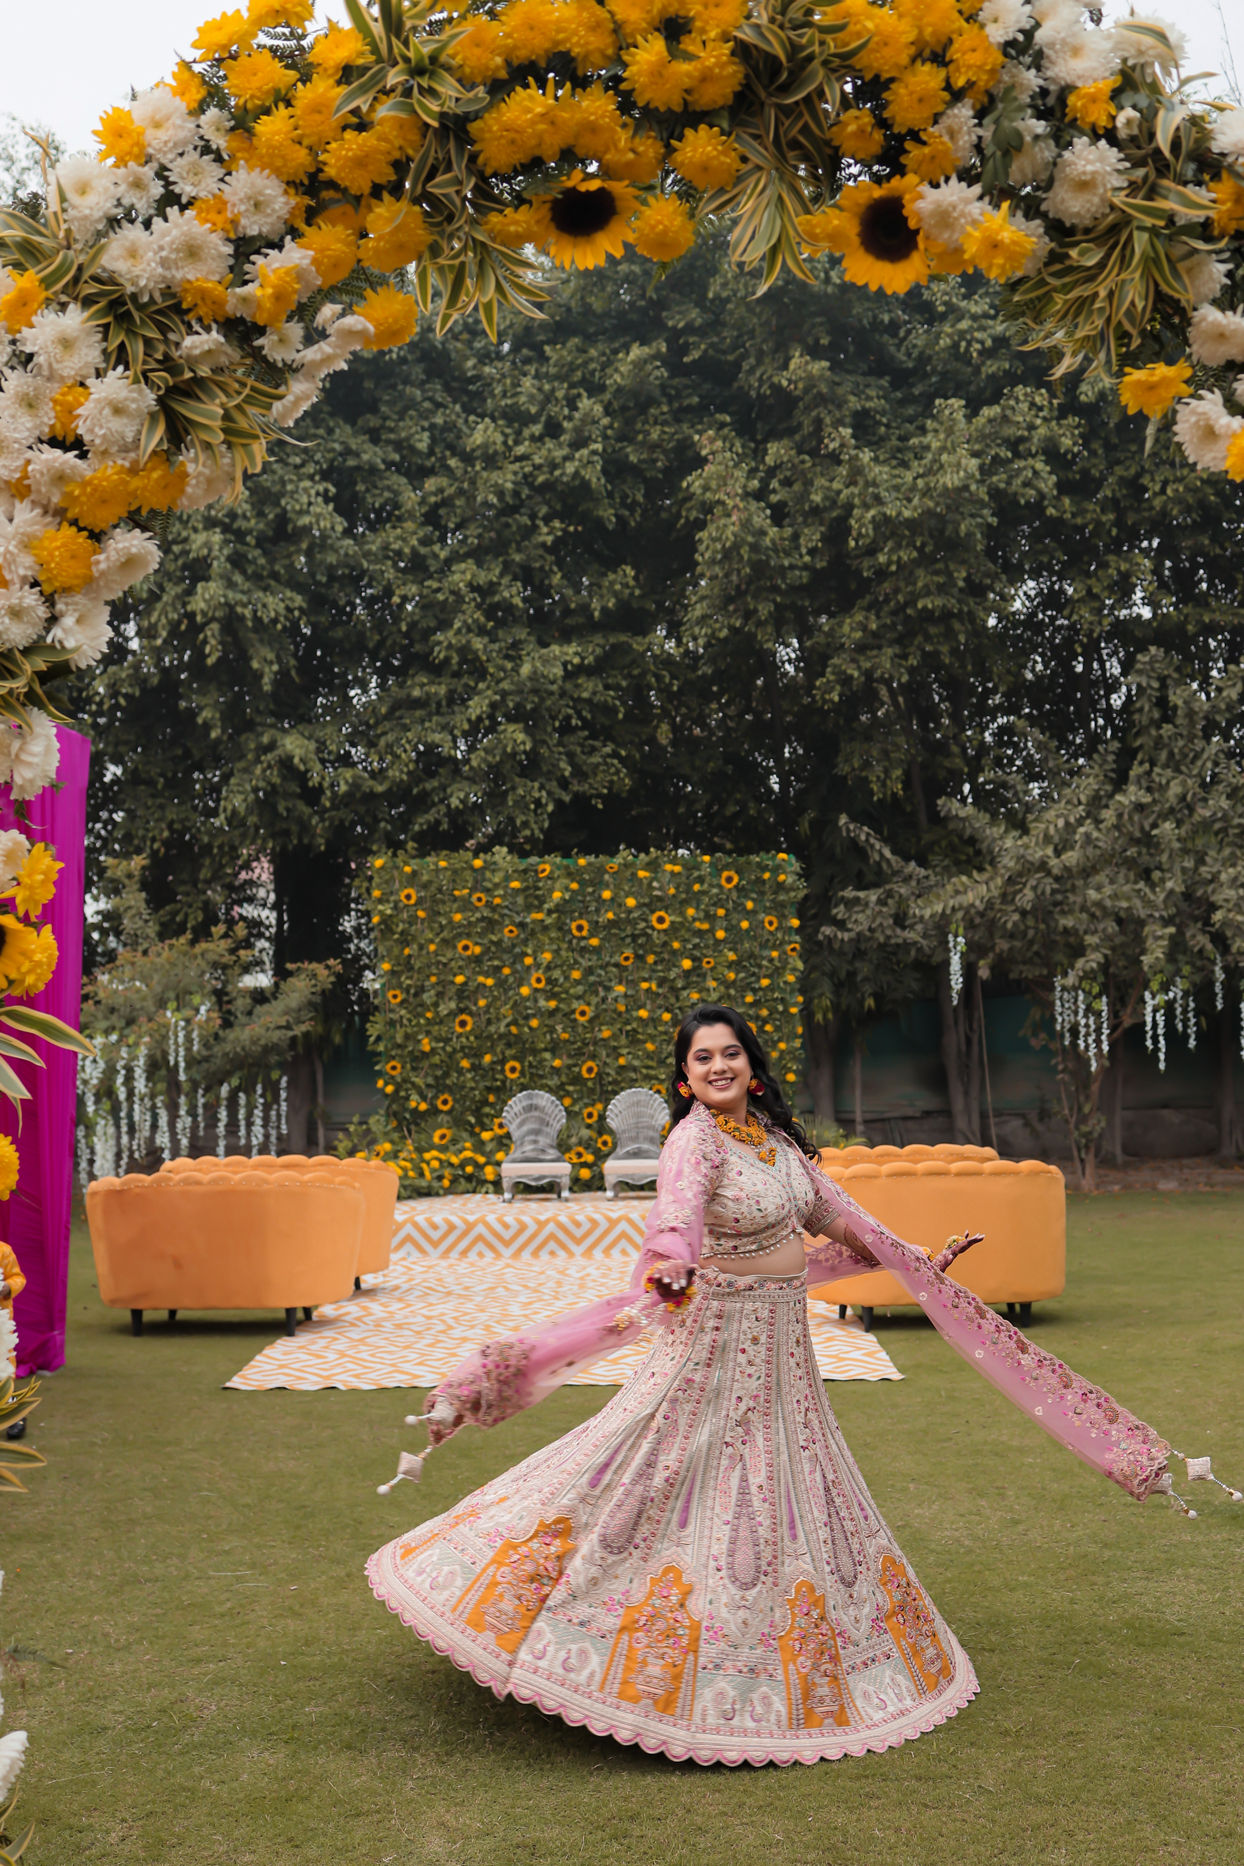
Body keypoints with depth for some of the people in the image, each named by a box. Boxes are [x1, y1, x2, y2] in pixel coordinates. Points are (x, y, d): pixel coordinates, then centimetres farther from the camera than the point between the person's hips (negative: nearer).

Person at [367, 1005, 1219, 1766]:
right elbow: (677, 1207, -41)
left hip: (782, 1342, 8)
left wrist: (917, 1263, 25)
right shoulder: (695, 1141, -18)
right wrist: (668, 1268, -62)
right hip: (718, 1340, -8)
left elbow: (829, 1208, 18)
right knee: (687, 1477, -5)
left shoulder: (773, 1133, 4)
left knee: (786, 1483, 16)